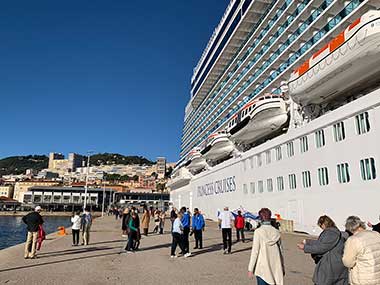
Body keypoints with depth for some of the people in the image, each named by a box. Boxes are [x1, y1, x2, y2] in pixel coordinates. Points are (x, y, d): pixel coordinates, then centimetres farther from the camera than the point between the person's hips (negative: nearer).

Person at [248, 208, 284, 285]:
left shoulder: (258, 231, -12)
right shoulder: (276, 232, 0)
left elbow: (255, 251, -12)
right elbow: (280, 251, 7)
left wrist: (250, 269, -5)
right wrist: (282, 268, 18)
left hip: (262, 268, -4)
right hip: (275, 268, 4)